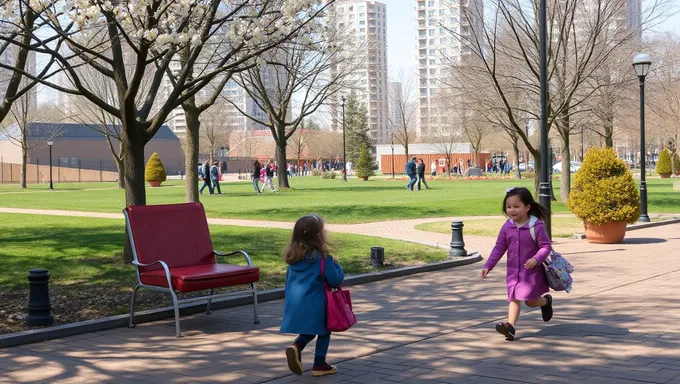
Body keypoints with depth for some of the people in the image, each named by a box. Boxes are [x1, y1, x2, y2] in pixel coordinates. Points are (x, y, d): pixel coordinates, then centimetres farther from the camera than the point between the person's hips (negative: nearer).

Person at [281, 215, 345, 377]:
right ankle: (319, 365, 16)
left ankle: (296, 346, -4)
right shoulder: (322, 257, -13)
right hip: (315, 303, -6)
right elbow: (335, 280, -13)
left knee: (308, 332, 23)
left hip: (294, 302, 6)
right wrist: (336, 266, 6)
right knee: (324, 332, 14)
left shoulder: (294, 257, 7)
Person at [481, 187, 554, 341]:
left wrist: (536, 259, -28)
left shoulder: (536, 226, -14)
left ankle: (546, 301, 30)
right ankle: (511, 326, -5)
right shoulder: (507, 227, 0)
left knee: (530, 300, -2)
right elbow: (499, 247, 6)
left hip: (531, 271, -4)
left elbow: (546, 246, -11)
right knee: (514, 299, -1)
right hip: (513, 271, 4)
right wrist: (488, 266, 2)